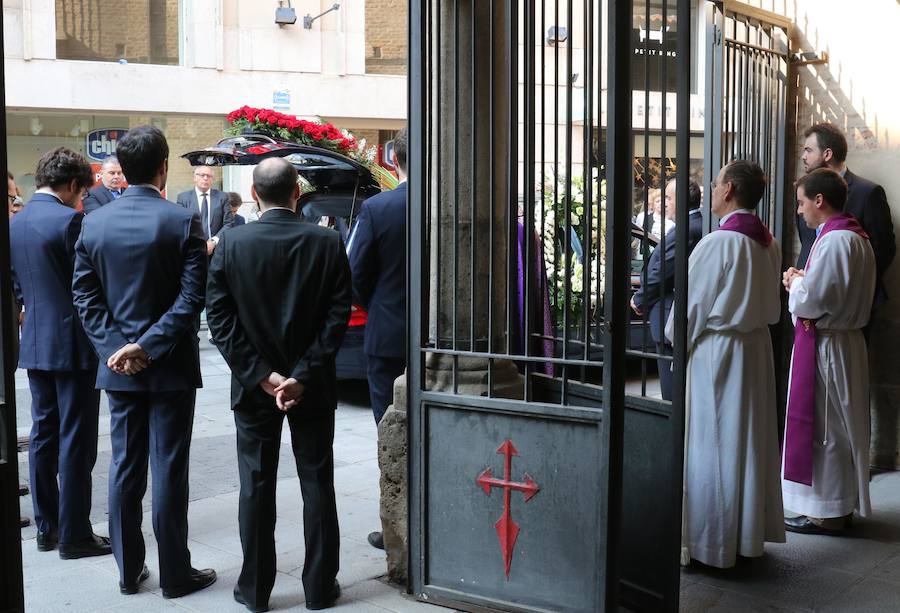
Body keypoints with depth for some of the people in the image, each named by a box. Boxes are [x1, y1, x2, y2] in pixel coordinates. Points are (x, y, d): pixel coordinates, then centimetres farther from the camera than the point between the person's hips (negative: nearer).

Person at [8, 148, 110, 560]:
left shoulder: (15, 223, 8)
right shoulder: (69, 220, -16)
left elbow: (17, 284, 15)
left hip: (34, 343, 8)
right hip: (73, 343, -8)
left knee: (43, 434, 14)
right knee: (76, 441, -1)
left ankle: (46, 527, 22)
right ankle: (74, 534, 6)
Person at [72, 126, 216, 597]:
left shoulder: (94, 223, 1)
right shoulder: (182, 222, -11)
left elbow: (84, 295, 0)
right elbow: (192, 297, -16)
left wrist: (115, 346, -5)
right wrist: (149, 346, -14)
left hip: (118, 366, 4)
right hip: (171, 365, -4)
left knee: (124, 468, 12)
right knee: (169, 470, 3)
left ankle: (128, 570, 22)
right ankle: (175, 574, 12)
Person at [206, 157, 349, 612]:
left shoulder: (231, 244, -8)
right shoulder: (328, 243, -8)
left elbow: (219, 318, -9)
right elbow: (337, 316, -10)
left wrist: (261, 376, -9)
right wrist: (303, 376, -9)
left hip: (254, 387, 0)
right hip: (313, 387, 0)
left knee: (256, 487, 10)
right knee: (317, 485, 10)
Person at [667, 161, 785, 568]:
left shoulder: (718, 242, -18)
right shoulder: (769, 245, 5)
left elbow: (693, 304, -12)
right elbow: (771, 305, 13)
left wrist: (677, 340, 3)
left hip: (714, 351, -8)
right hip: (757, 350, 8)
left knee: (710, 440, 1)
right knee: (751, 440, 14)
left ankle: (710, 540, 9)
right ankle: (750, 533, 24)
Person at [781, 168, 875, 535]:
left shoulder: (834, 240, -20)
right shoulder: (856, 237, 12)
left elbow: (812, 298, -24)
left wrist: (795, 282, -5)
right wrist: (804, 281, 5)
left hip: (825, 346, -10)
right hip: (846, 339, 10)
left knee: (823, 426, -1)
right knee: (839, 426, 16)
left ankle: (827, 513, 8)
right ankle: (842, 504, 25)